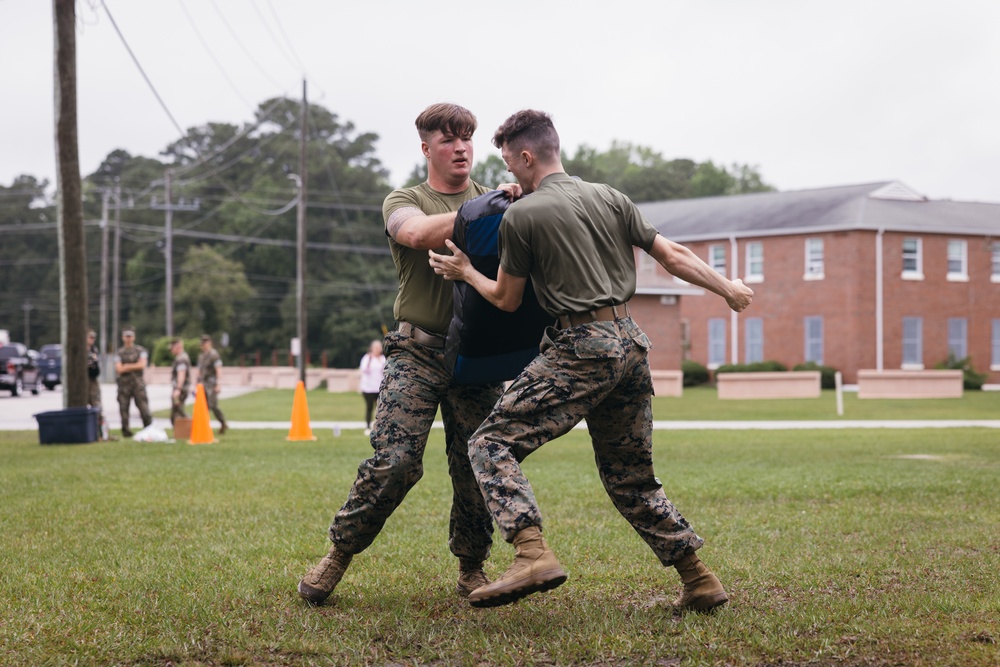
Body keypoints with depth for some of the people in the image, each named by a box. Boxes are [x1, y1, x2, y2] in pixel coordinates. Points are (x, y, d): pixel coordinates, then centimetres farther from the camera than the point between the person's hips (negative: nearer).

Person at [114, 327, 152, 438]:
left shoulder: (141, 350, 9)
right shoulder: (119, 353, 10)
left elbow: (142, 365, -4)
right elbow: (119, 369, -3)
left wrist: (127, 366, -3)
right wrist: (135, 367, -4)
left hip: (138, 383, -1)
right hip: (124, 383, 1)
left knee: (144, 407, -7)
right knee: (123, 408, -1)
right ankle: (126, 432, 4)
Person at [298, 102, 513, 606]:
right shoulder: (403, 202, 8)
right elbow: (419, 233, -16)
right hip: (417, 351, -2)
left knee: (477, 468, 1)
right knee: (393, 460, -14)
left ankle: (471, 569, 19)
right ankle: (338, 554, 3)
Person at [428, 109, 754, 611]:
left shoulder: (520, 216, -3)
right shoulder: (609, 199, 14)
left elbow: (507, 299, 7)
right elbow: (671, 255, 15)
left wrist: (465, 272, 25)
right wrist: (726, 289, 27)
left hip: (580, 350, -7)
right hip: (630, 343, 7)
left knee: (494, 443, -4)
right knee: (631, 479, 18)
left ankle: (532, 553, -23)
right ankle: (699, 581, 16)